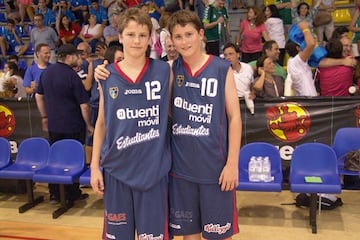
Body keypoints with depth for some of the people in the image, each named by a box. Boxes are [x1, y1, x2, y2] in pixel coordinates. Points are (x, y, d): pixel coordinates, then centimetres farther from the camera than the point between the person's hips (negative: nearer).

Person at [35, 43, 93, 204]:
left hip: (53, 125, 6)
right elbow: (84, 105, -16)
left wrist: (44, 117, 23)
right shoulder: (72, 76, -16)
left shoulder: (46, 72, 4)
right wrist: (88, 125, -5)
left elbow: (39, 96, 14)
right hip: (72, 126, -6)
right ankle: (72, 194, 18)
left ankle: (54, 195, 21)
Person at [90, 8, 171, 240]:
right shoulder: (107, 76, 1)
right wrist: (95, 165, 5)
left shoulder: (163, 70, -2)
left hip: (153, 168, -1)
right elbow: (101, 123, 7)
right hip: (116, 168, 2)